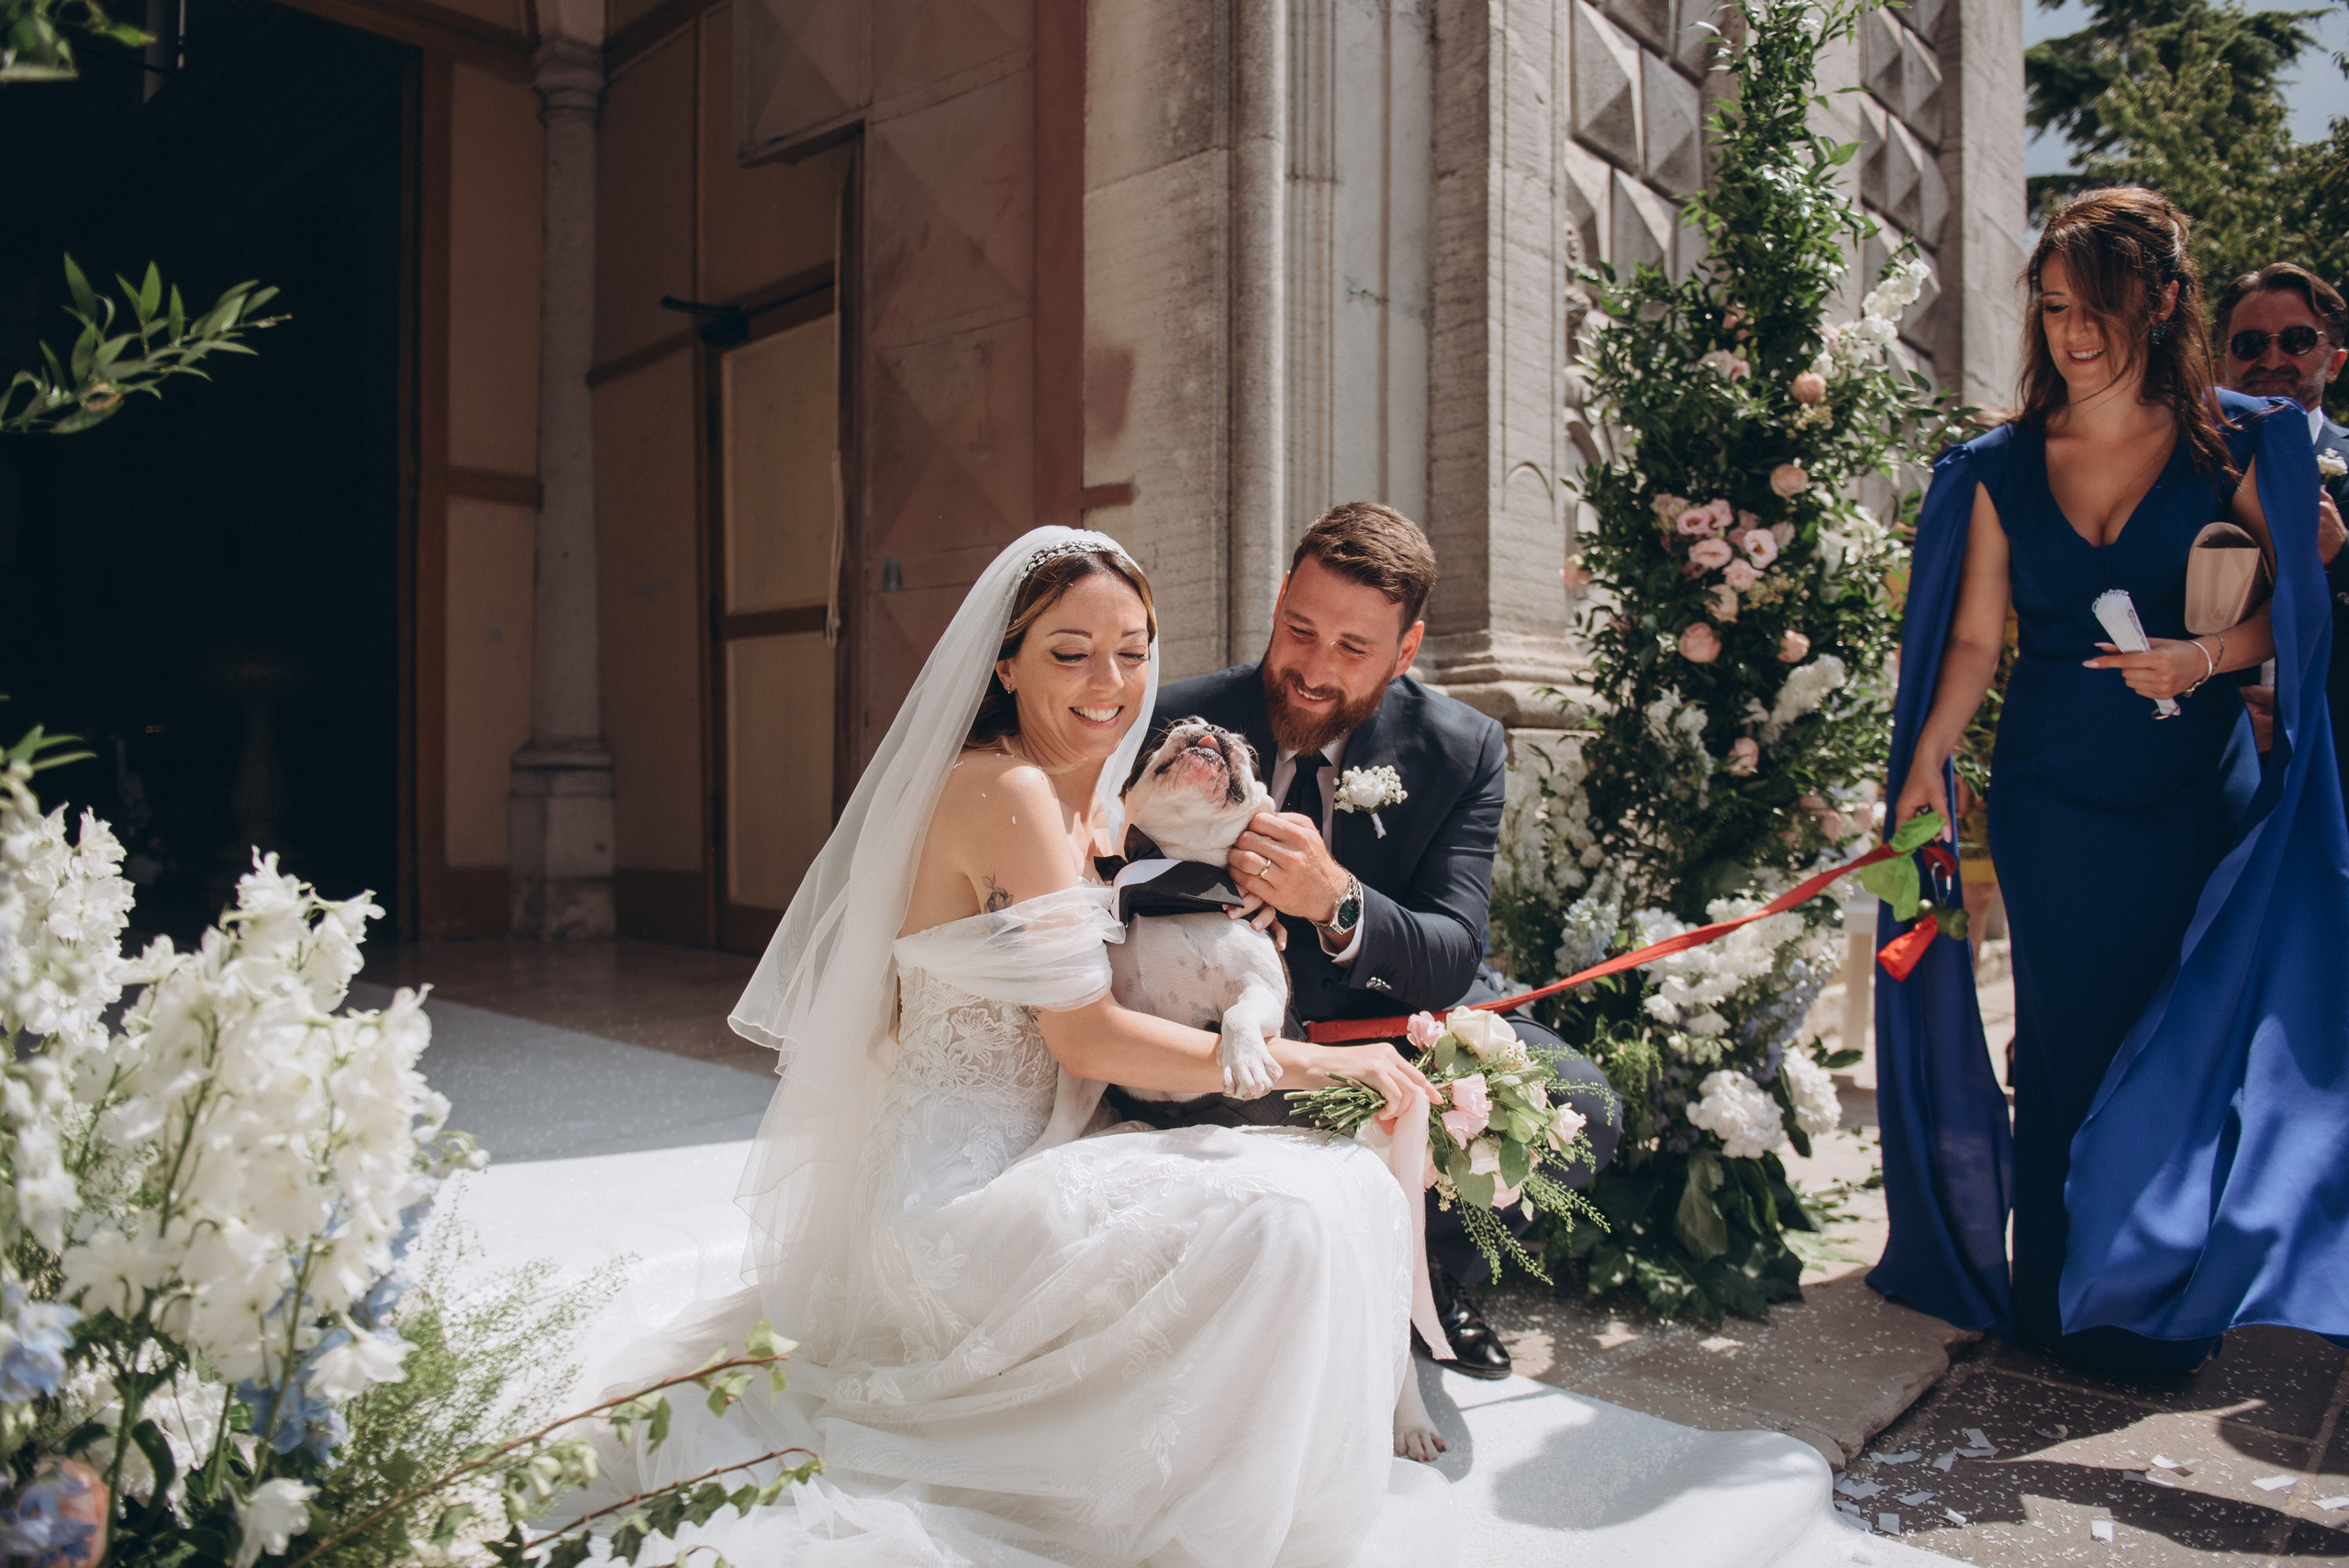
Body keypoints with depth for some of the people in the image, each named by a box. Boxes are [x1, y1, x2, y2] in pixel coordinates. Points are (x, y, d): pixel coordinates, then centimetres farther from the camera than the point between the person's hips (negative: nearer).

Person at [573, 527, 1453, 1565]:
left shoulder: (1082, 801, 13)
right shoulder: (1005, 788, -18)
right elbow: (1087, 1039, -20)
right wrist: (1306, 1063, -15)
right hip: (960, 1197, -10)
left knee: (1338, 1176, 8)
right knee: (1288, 1218, -25)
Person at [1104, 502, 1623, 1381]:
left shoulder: (1461, 750, -12)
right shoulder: (1181, 726, -13)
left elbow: (1452, 961, -19)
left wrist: (1337, 902, -42)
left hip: (1397, 1014, 1)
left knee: (1582, 1110, -23)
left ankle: (1435, 1271, 11)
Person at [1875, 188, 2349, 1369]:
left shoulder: (2239, 447, 0)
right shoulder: (2003, 468, 4)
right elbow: (1973, 637, 4)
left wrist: (2205, 657, -17)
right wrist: (1926, 760, -4)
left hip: (2195, 795, -1)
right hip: (2050, 800, 1)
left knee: (2185, 1042, 3)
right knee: (2068, 1045, 7)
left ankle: (2162, 1302, 22)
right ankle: (2064, 1302, 21)